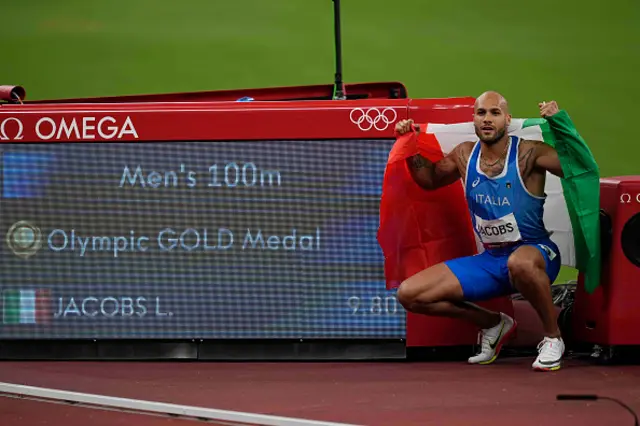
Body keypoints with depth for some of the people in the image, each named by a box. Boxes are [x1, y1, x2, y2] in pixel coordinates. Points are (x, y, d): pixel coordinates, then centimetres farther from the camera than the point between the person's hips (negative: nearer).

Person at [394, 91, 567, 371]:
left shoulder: (528, 153, -13)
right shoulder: (465, 155, 4)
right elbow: (430, 180, 23)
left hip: (536, 253, -6)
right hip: (489, 261, 6)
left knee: (520, 263, -46)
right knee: (409, 295, -2)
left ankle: (553, 337, -18)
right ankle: (493, 324, 16)